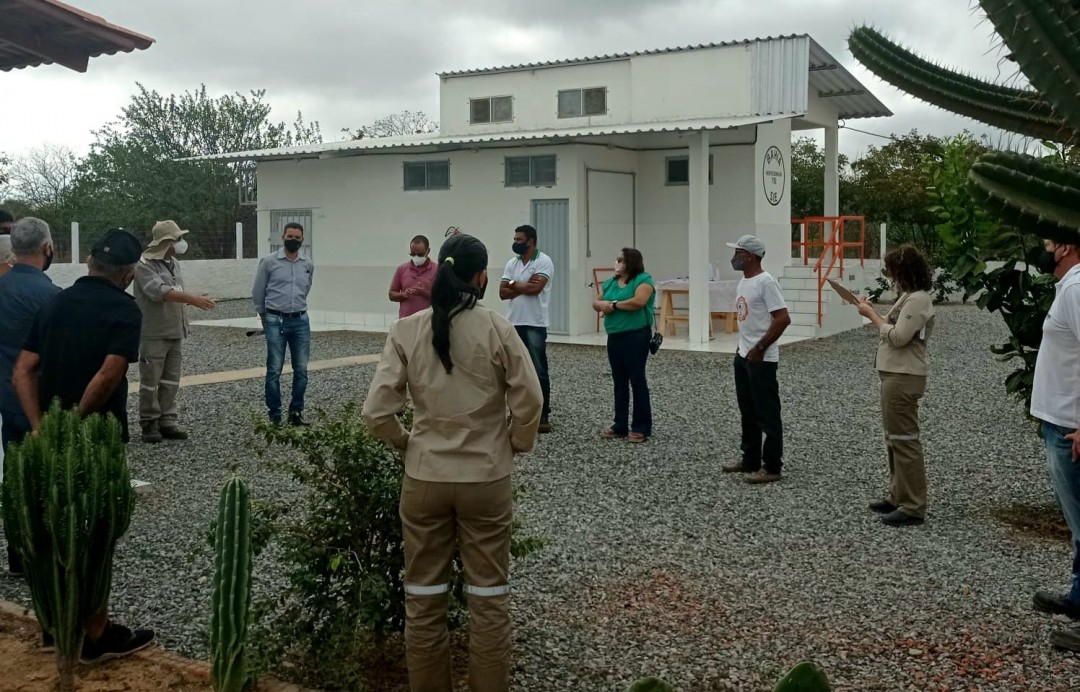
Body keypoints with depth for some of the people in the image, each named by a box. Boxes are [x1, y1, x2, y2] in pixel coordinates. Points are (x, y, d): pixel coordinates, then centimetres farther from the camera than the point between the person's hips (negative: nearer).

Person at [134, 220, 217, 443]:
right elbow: (160, 292, -26)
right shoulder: (144, 265, -12)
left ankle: (167, 421, 15)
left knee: (171, 381, 9)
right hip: (153, 333, -7)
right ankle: (149, 423, 9)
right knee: (150, 381, 0)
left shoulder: (174, 263, 13)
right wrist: (192, 299, -32)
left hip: (175, 332, 7)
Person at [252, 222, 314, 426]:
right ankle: (274, 415, 5)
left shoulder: (308, 265, 8)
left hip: (301, 321, 4)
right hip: (276, 321, -3)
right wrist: (265, 316, 13)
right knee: (274, 370, -2)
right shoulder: (269, 262, -3)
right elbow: (257, 294, 5)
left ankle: (296, 411, 14)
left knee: (301, 369, 3)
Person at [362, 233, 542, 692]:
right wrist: (515, 445, 8)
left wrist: (405, 443, 8)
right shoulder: (497, 329, -10)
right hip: (487, 478, -1)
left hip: (424, 478, 2)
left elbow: (376, 413, -9)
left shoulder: (406, 331, -6)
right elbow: (529, 402, -9)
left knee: (423, 600, 15)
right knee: (489, 600, 11)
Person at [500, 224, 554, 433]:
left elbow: (535, 288, -20)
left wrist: (514, 284, -4)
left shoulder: (544, 261, -7)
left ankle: (543, 416, 1)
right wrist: (524, 286, -11)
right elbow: (502, 293, 3)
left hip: (534, 324, -6)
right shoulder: (511, 263, 11)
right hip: (513, 323, 6)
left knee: (539, 371, -3)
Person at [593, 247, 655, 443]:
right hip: (614, 337, 7)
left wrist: (613, 304, -13)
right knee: (619, 381, 11)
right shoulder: (610, 282, 14)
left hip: (636, 337, -7)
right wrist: (602, 304, -10)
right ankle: (620, 425, 18)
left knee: (637, 379, -3)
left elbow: (638, 302, -24)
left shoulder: (643, 279, -9)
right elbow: (596, 303, 15)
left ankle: (641, 427, 4)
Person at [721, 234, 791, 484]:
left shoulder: (766, 282, -18)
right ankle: (750, 461, 27)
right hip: (743, 357, 10)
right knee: (748, 412, 17)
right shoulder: (743, 281, 12)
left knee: (767, 415, -2)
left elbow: (783, 319, -23)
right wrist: (742, 345, 17)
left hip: (761, 359, -10)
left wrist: (759, 348, -20)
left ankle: (772, 467, 5)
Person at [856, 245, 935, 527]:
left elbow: (898, 337, -22)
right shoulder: (910, 296, 16)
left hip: (903, 378, -11)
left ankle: (913, 507, -3)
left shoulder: (918, 299, -16)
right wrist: (874, 314, 5)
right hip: (895, 375, 11)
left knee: (904, 440, -8)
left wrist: (872, 315, -13)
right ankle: (898, 496, 27)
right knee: (895, 438, 17)